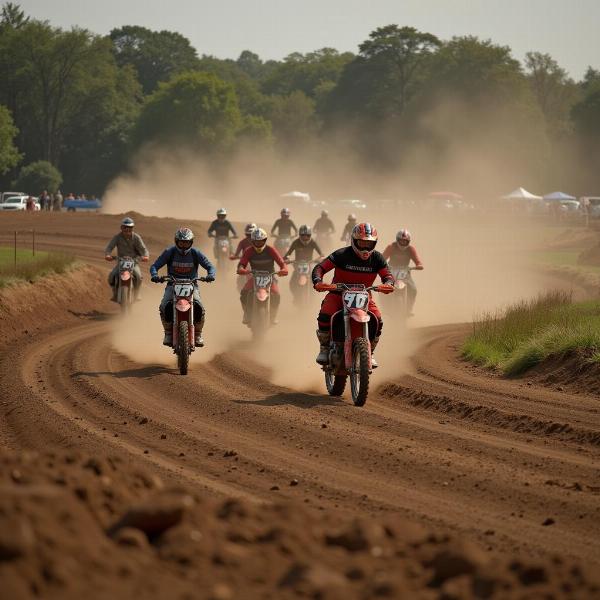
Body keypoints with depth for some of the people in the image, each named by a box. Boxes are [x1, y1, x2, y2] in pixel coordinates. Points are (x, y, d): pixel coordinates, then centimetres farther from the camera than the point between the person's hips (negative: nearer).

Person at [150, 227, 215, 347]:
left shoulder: (195, 253, -2)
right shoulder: (169, 252, -4)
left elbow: (209, 266, 0)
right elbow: (154, 266, -5)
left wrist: (211, 274, -23)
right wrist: (154, 275, -28)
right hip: (173, 285, 0)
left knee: (199, 308, -27)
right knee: (164, 307, -27)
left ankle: (198, 335, -5)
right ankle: (168, 334, -6)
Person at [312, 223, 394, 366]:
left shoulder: (377, 258, -2)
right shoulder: (342, 255, -12)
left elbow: (387, 275, -2)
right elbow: (320, 267, -14)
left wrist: (388, 284, -28)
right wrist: (317, 282, -35)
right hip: (338, 293, -2)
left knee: (377, 322, -19)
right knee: (325, 316, -29)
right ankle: (324, 349, -6)